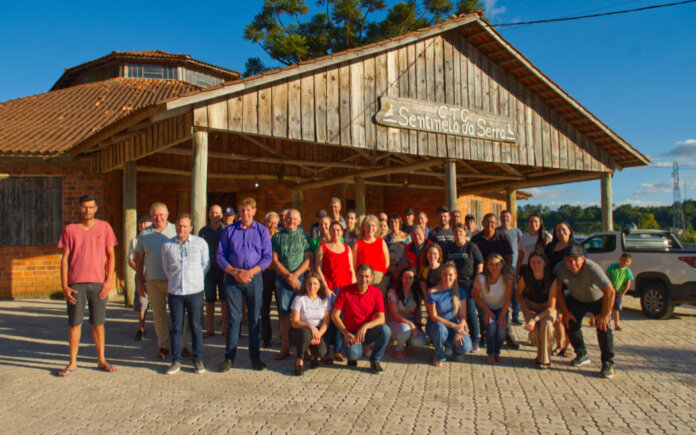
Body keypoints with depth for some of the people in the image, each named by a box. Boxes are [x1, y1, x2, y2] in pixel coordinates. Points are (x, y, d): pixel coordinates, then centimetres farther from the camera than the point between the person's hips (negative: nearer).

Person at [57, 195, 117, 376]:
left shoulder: (104, 227, 4)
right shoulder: (70, 230, 4)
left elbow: (111, 255, 5)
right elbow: (64, 259, 4)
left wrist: (109, 281, -4)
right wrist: (64, 286, -3)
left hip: (98, 283, 0)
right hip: (76, 283, 0)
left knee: (98, 323, 6)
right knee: (74, 323, 4)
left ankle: (101, 360, 16)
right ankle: (72, 362, 16)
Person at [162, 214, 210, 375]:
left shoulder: (200, 243, 2)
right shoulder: (167, 245, 6)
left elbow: (206, 264, 9)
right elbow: (166, 266, 16)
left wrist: (196, 280, 7)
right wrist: (174, 280, 12)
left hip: (195, 291, -1)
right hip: (175, 291, 1)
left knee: (195, 327, 4)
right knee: (176, 327, 6)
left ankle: (198, 360, 14)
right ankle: (176, 361, 16)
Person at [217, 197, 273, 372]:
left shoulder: (262, 231, 5)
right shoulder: (229, 230, 7)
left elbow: (267, 257, 1)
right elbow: (220, 255, 5)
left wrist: (250, 272, -12)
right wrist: (234, 272, -9)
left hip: (254, 278, 0)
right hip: (233, 278, 0)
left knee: (254, 318, 5)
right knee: (233, 318, 2)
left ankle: (255, 357, 15)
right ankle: (229, 357, 10)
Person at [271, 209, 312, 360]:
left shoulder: (304, 236, 8)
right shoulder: (277, 236, 9)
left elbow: (308, 259, 1)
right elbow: (275, 260, 3)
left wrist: (295, 275, -10)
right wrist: (288, 276, -7)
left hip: (301, 278, -1)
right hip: (282, 278, 1)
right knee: (283, 314, 2)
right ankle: (285, 348, 9)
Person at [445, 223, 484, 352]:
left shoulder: (472, 247, -1)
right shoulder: (450, 248, 10)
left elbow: (480, 265, -2)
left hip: (468, 284, -3)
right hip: (453, 284, 4)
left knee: (471, 311, -1)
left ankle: (475, 341, 9)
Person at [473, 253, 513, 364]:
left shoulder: (507, 277, -24)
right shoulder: (481, 278, -26)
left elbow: (508, 298, -17)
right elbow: (476, 296, -10)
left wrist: (502, 317, -19)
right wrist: (487, 311, -17)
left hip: (501, 307, 1)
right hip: (486, 306, -1)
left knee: (502, 328, -21)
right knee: (491, 325, -26)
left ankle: (497, 352, 8)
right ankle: (490, 354, -3)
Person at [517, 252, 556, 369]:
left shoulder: (552, 279, -25)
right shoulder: (525, 277, -20)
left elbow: (551, 307, -22)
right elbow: (519, 294, 1)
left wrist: (536, 319, -32)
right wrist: (527, 311, -10)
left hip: (547, 307, -1)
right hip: (530, 305, 1)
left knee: (546, 323, -34)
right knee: (534, 332, -25)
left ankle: (545, 359, -14)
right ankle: (540, 352, 11)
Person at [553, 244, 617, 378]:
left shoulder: (592, 269, -38)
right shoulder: (559, 269, -25)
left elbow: (610, 292, -34)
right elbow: (557, 290, -9)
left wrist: (605, 315, -29)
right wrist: (565, 312, -9)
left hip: (598, 299, -4)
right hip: (575, 300, 4)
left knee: (603, 327, -18)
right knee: (571, 325, -5)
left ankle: (608, 363, -6)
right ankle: (582, 355, 19)